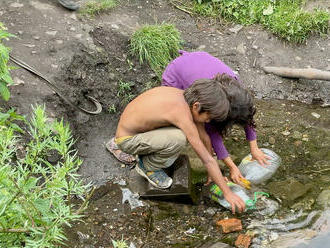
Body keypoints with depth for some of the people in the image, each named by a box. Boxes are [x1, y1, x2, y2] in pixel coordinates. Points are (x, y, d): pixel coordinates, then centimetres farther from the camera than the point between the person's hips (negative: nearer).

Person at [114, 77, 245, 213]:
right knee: (179, 139, -31)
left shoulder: (187, 97, -7)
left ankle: (149, 154, 13)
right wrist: (227, 193, -19)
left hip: (134, 128, 8)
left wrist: (214, 173, 10)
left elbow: (204, 136, 4)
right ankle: (147, 166, -4)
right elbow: (207, 159, -26)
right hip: (127, 140, -8)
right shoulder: (182, 112, -31)